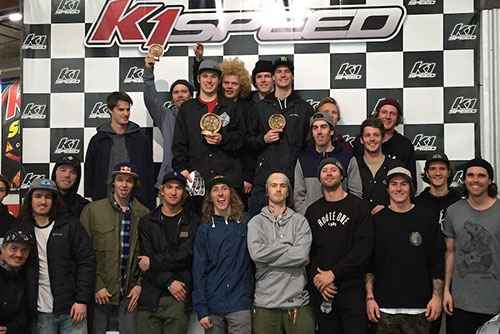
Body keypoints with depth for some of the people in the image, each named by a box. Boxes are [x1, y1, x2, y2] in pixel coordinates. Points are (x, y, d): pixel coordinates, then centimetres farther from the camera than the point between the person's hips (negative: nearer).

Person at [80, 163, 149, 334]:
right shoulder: (93, 210, 0)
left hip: (130, 293, 1)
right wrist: (96, 286, -9)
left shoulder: (144, 214, 5)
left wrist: (139, 284, -3)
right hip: (100, 292, -1)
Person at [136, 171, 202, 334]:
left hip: (179, 298, -1)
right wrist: (169, 282, -9)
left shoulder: (193, 223, 6)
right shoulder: (147, 222, 10)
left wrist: (153, 261, -6)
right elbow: (146, 256, 0)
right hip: (150, 297, 1)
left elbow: (185, 256, -6)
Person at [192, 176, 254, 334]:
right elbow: (199, 270, 2)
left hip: (240, 304, -1)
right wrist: (201, 309, -4)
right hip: (212, 307, 1)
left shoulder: (246, 224, 4)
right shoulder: (204, 230, 5)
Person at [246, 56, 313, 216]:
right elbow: (249, 140, 15)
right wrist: (264, 139, -6)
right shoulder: (259, 107, 14)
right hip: (264, 177, 1)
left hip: (294, 177, -1)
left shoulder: (305, 108, 12)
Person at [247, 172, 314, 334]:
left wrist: (269, 256, -8)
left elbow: (302, 255, -9)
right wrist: (287, 246, -6)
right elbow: (256, 253, -11)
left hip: (298, 302, 1)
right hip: (265, 303, 0)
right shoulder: (256, 222, 7)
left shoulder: (300, 221, 7)